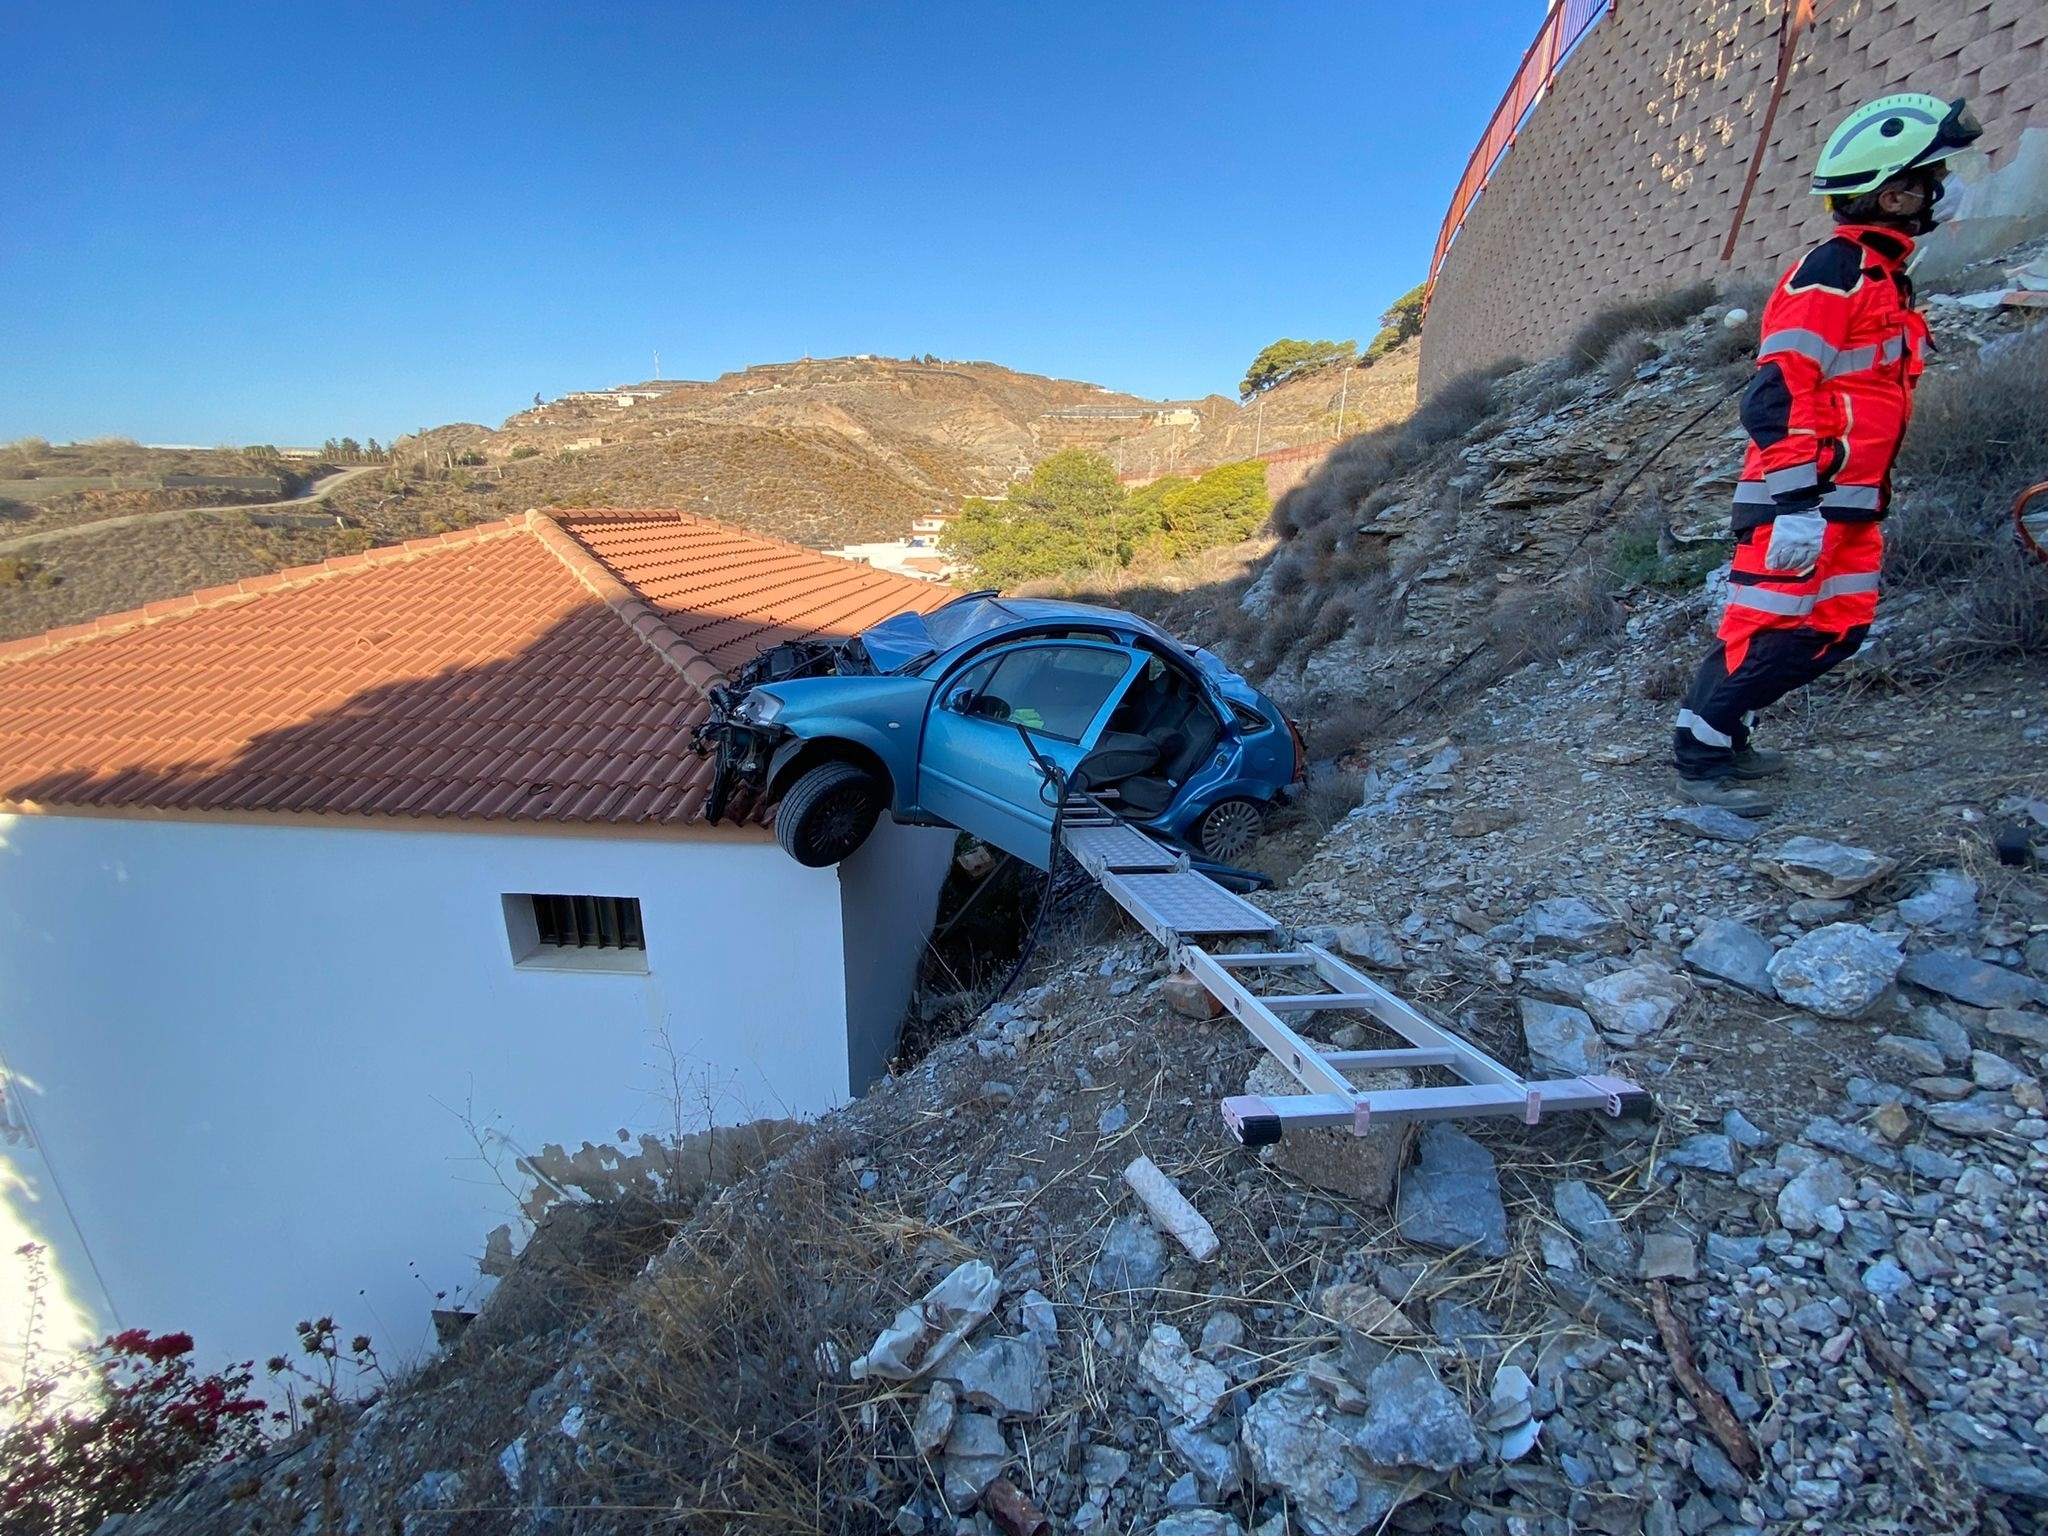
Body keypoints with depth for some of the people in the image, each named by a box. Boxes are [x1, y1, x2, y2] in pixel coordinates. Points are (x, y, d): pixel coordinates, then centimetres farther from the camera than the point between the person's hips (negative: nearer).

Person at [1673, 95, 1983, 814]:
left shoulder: (1883, 275, 20)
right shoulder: (1832, 271, -12)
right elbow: (1777, 393, -22)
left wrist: (1870, 491, 27)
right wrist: (1796, 504, -28)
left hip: (1849, 499, 10)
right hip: (1800, 497, -10)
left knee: (1838, 629, 10)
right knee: (1767, 629, -10)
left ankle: (1725, 732, 17)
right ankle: (1698, 755, 0)